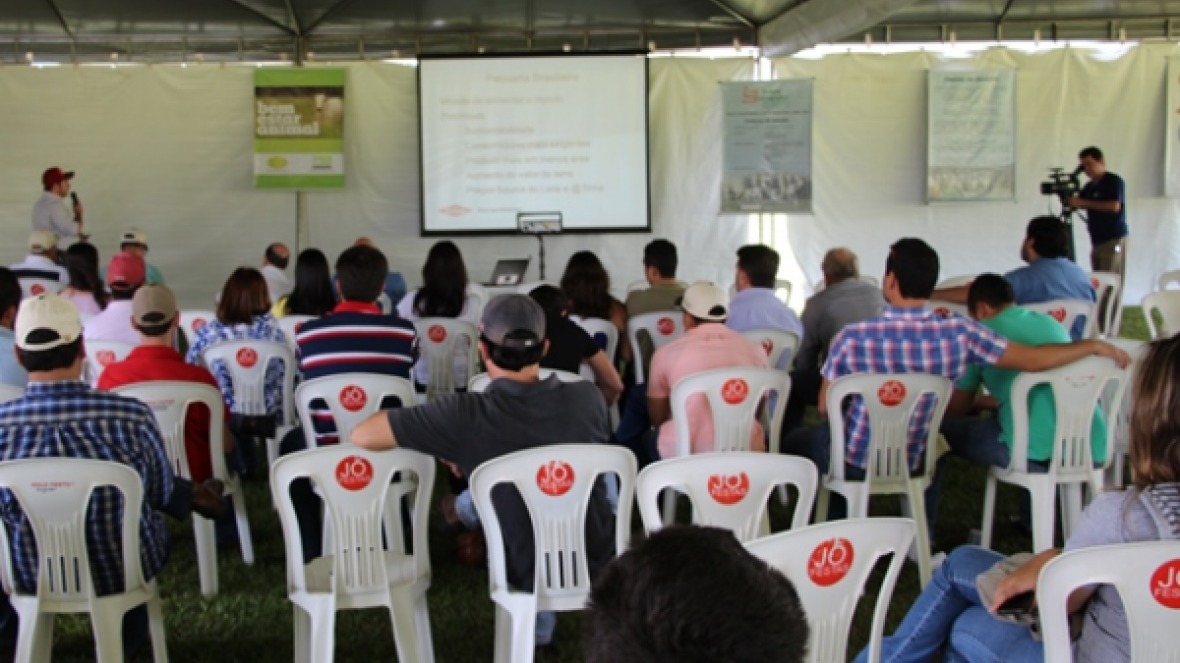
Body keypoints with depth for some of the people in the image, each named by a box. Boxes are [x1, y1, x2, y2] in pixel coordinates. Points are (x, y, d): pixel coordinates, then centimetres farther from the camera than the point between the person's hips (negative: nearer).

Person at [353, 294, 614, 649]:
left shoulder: (466, 415, -24)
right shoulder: (588, 398, -14)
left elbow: (362, 436, -20)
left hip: (529, 576, -2)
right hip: (603, 565, 2)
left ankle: (537, 619, 41)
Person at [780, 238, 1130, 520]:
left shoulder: (854, 338, -26)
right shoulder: (959, 333, -21)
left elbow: (825, 408, -14)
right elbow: (1034, 359, -13)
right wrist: (1095, 346, 3)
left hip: (854, 462, -3)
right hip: (912, 464, 3)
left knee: (796, 441, 28)